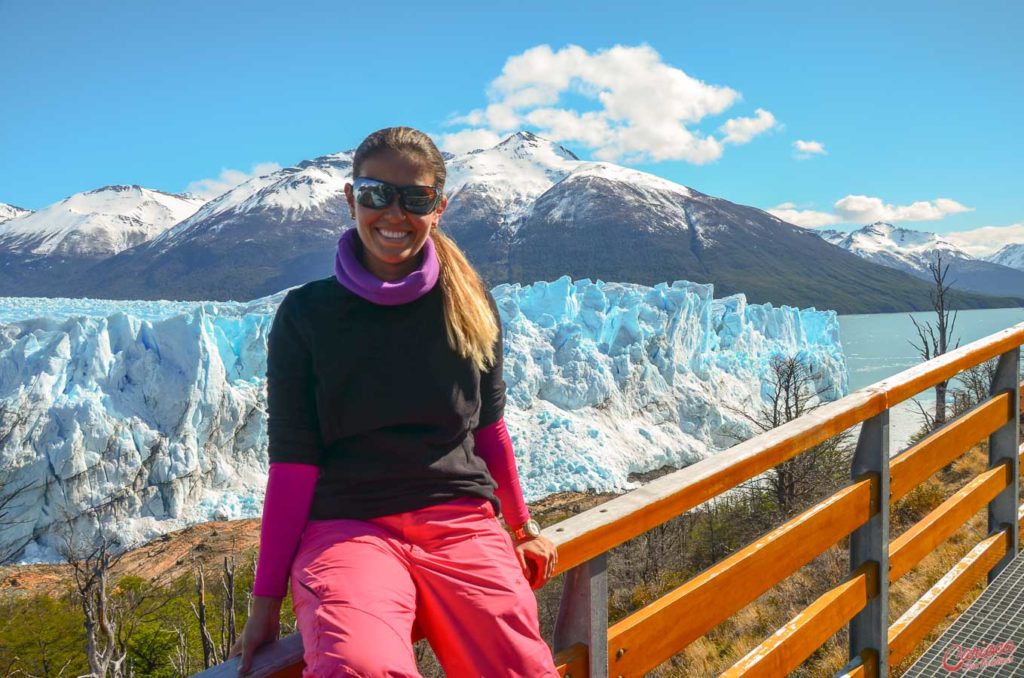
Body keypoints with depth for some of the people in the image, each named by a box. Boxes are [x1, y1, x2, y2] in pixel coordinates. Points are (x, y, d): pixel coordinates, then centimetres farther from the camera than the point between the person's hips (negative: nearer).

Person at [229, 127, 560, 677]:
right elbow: (293, 462, 1)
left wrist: (521, 528, 25)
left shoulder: (470, 305, 9)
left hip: (462, 521, 3)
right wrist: (266, 599, 1)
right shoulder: (305, 315, 3)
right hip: (347, 526, -2)